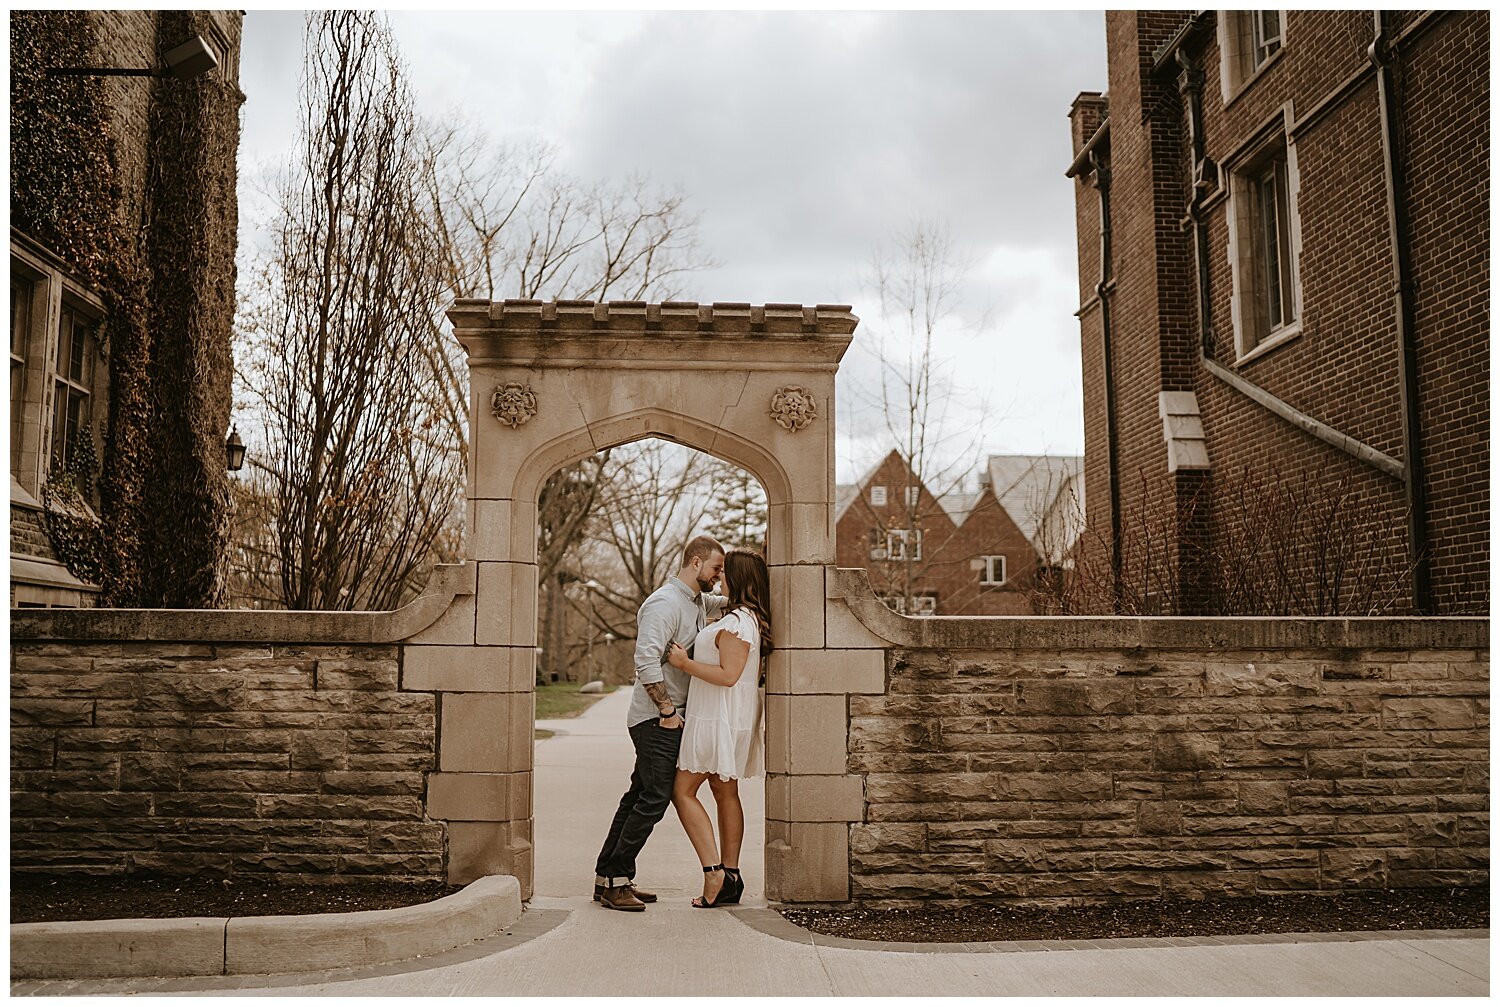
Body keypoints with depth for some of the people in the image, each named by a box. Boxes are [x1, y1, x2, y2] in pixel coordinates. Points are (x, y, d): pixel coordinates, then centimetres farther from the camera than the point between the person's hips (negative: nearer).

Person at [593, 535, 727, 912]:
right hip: (656, 718, -10)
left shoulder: (698, 602, 17)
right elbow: (647, 659, -23)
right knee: (655, 797, -11)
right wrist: (667, 709, -20)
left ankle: (608, 877, 16)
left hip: (668, 718, 10)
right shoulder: (665, 602, -14)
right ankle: (615, 881, -4)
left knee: (640, 797, 10)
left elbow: (725, 602, 37)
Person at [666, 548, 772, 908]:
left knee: (683, 790, -4)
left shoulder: (735, 622, -19)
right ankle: (730, 877, 17)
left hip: (717, 718, -10)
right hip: (738, 717, 10)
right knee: (725, 793, 13)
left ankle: (713, 871, -9)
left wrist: (685, 663, -17)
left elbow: (728, 675, -24)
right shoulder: (754, 620, 13)